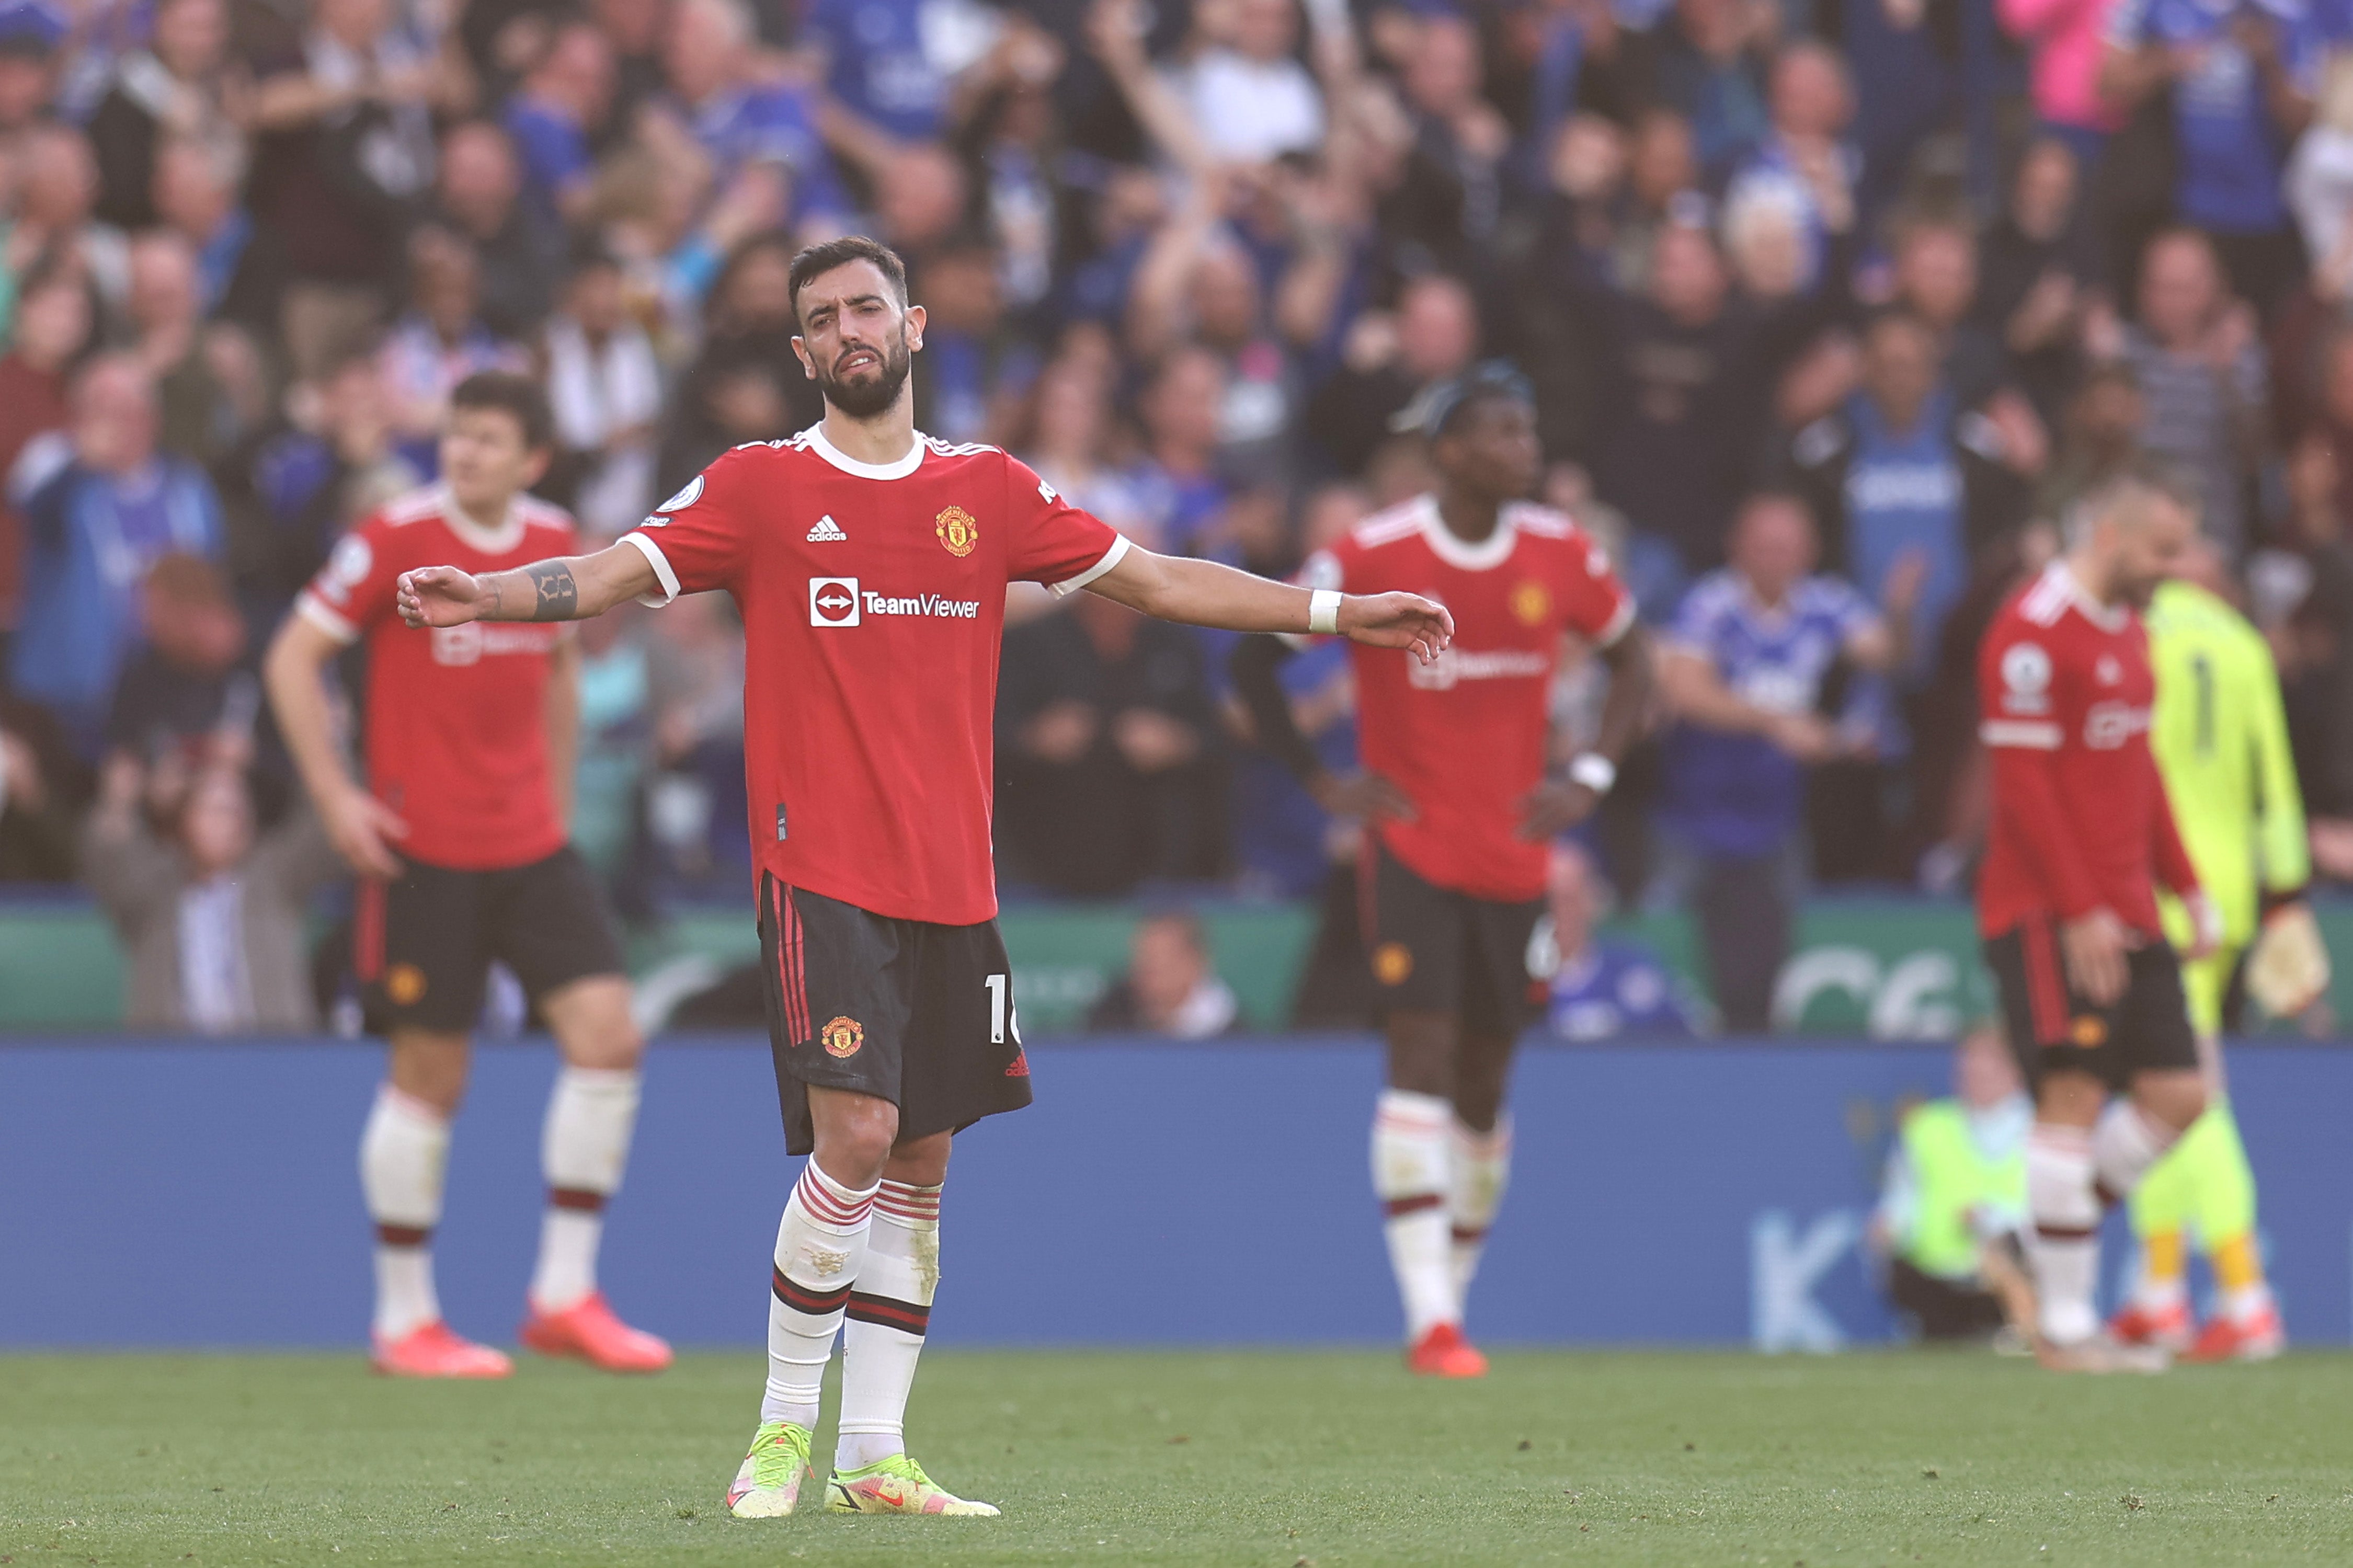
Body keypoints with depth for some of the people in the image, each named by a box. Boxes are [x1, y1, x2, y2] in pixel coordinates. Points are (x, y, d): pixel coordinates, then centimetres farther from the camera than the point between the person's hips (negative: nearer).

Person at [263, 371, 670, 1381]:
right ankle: (404, 1319, 12)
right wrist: (333, 795, -12)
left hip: (532, 843, 5)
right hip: (425, 846, -5)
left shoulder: (554, 542, 6)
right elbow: (292, 659, -6)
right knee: (429, 1077, -1)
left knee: (607, 1036, -7)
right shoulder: (395, 540, -10)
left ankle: (566, 1296, 2)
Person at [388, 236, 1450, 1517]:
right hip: (822, 870, -4)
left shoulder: (989, 491, 11)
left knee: (920, 1164, 5)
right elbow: (615, 574, -7)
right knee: (855, 1133, -17)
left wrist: (1338, 614, 16)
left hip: (952, 881, 4)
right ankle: (785, 1420, -3)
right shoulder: (759, 487, 2)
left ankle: (872, 1456, 11)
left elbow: (1156, 581, 17)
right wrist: (486, 595, -26)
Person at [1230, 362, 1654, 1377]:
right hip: (1410, 844, -4)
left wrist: (1591, 777, 3)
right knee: (1422, 1054, -15)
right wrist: (1320, 783, -5)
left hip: (1514, 853, 4)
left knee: (1484, 1081, 9)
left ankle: (1454, 1289, 22)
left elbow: (1630, 656, 16)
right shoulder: (1372, 558, -11)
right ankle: (1431, 1320, -19)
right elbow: (1254, 659, -1)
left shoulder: (1560, 556, 0)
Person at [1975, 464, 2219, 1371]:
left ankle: (2052, 1241, 18)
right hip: (2050, 915, -9)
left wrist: (2187, 890, 16)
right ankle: (2065, 1327, -6)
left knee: (2176, 1095, 4)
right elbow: (2022, 783, -17)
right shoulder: (2035, 632, -12)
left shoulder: (2126, 632, 17)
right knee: (2074, 1097, -10)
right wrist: (2080, 911, -20)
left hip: (2126, 913, 9)